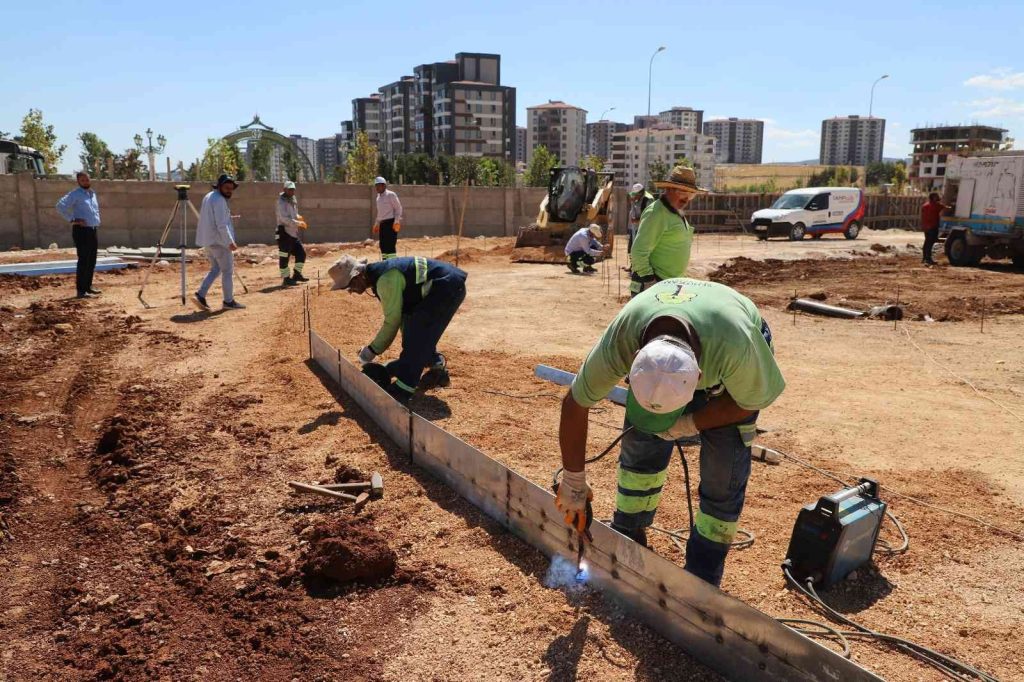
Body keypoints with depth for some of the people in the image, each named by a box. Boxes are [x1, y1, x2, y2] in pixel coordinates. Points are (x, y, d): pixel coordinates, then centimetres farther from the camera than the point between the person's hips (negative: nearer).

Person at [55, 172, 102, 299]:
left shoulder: (93, 193, 15)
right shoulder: (75, 194, -8)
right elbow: (60, 206, -18)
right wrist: (72, 219, -18)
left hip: (94, 230, 8)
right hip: (82, 231, -8)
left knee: (92, 261, 12)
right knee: (83, 261, -9)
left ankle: (88, 286, 22)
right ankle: (81, 290, -6)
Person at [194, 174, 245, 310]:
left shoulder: (208, 197, 15)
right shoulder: (219, 200, -16)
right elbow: (221, 225, -22)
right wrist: (230, 242, -19)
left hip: (208, 240, 9)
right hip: (219, 241, -9)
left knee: (215, 269, 17)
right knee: (227, 271, 1)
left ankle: (200, 295, 5)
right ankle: (229, 301, 8)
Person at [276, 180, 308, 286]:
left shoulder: (293, 200, 15)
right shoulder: (282, 202, -12)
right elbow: (284, 218, -23)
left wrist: (298, 218, 3)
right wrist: (297, 223, -28)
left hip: (294, 232, 9)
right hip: (284, 232, -9)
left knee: (301, 253, 11)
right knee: (284, 257, -4)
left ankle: (297, 274, 22)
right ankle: (286, 278, 2)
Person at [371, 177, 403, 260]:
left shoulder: (391, 195, -6)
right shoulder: (378, 197, 18)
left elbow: (398, 208, -8)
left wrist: (396, 221, -17)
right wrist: (376, 224, 21)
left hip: (391, 222, -8)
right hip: (382, 223, 8)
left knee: (390, 244, -12)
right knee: (383, 244, 8)